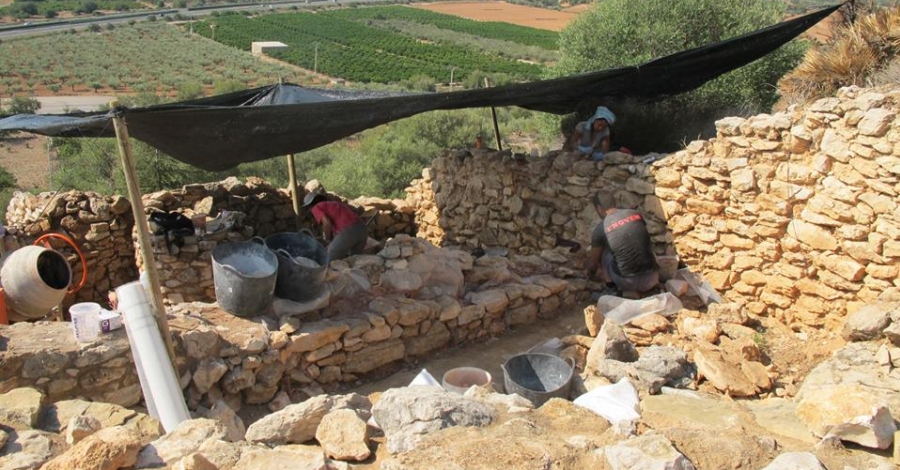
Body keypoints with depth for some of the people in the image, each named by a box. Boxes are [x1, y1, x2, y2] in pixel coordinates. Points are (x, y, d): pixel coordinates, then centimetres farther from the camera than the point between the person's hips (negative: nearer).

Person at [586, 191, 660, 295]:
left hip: (628, 283, -3)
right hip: (651, 278, 4)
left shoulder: (600, 229, -3)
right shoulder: (636, 214, 8)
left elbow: (593, 261, 12)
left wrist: (591, 275, 36)